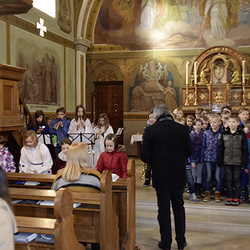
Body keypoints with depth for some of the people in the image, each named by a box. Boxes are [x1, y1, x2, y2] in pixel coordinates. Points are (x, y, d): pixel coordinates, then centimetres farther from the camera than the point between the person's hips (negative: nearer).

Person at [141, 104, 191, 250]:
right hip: (179, 176, 2)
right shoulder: (182, 129, -5)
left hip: (161, 176, -2)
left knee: (164, 208, 10)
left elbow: (145, 157, -11)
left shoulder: (151, 130, -11)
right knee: (179, 207, 17)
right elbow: (189, 152, 3)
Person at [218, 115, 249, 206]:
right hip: (227, 162, 2)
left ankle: (236, 198, 17)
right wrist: (220, 162, 4)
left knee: (237, 180, 6)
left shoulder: (242, 134, -2)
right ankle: (230, 197, 19)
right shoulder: (224, 134, 5)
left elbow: (245, 150, -2)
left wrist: (244, 164, -6)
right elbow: (220, 149, 7)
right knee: (229, 180, 9)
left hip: (238, 162, -2)